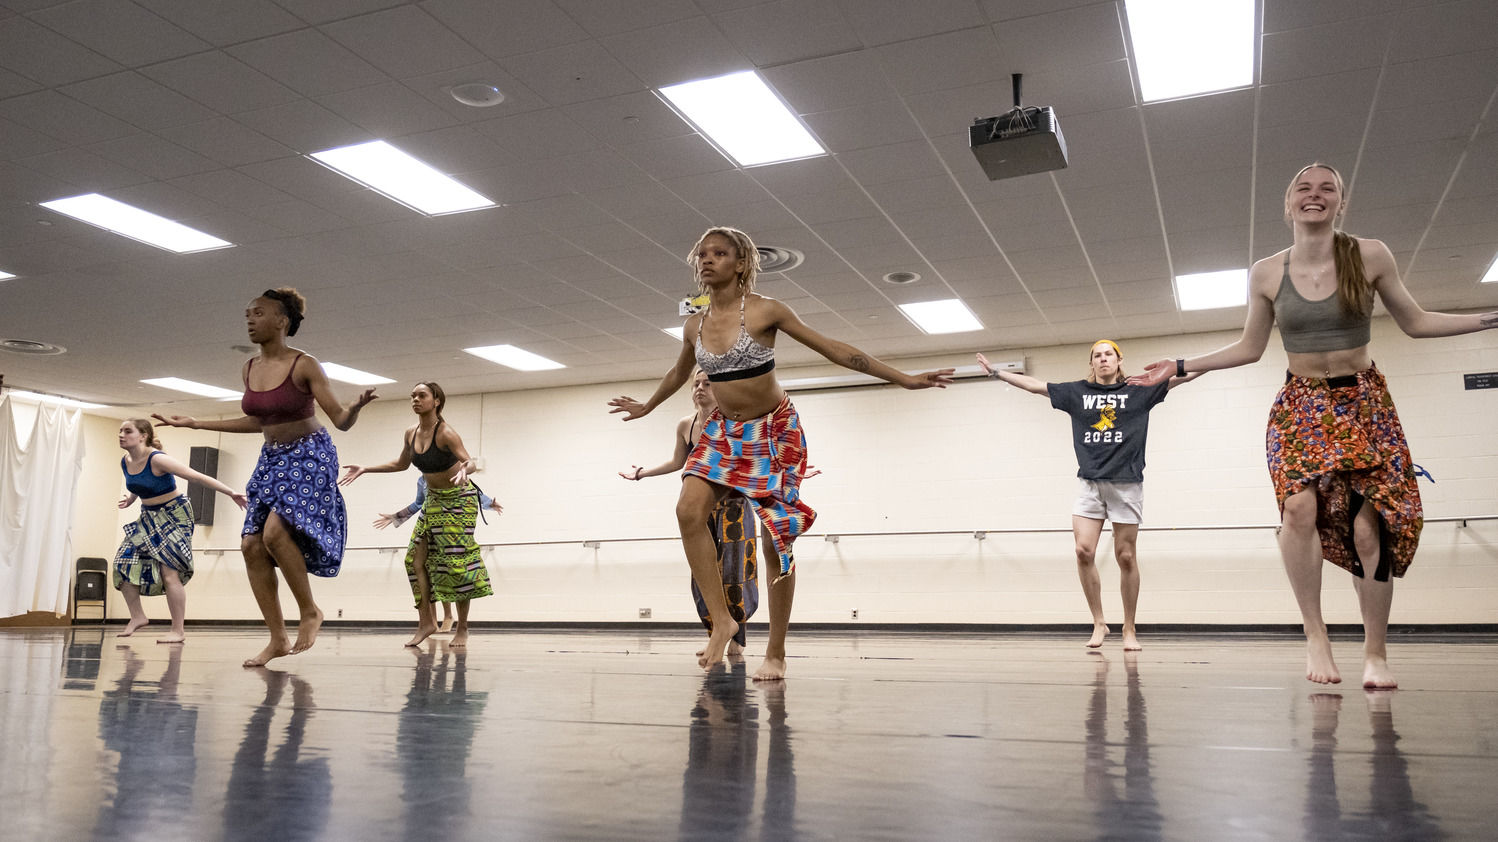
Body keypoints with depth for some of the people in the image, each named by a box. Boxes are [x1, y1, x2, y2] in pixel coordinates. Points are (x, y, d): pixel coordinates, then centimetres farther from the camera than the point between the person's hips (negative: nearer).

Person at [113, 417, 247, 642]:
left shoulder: (157, 459, -23)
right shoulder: (125, 462, 0)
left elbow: (197, 477, -25)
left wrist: (231, 493, -26)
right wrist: (130, 499, 6)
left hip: (173, 516, -8)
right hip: (148, 517, 8)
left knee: (169, 571, -12)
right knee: (123, 563, 1)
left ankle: (178, 631, -4)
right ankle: (137, 616, 17)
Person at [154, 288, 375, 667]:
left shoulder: (304, 365, -15)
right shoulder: (250, 369, 4)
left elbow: (341, 420, -14)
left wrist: (356, 405, -38)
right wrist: (195, 424, 19)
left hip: (309, 456, -7)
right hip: (272, 458, 7)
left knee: (275, 531, -26)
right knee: (251, 544, -2)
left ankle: (310, 612, -6)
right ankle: (278, 639, 6)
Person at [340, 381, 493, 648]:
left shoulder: (445, 433, -22)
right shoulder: (411, 433, -2)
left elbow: (470, 462, -33)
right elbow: (401, 464, 16)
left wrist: (465, 470, -56)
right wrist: (365, 469, 10)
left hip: (459, 498, -7)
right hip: (433, 500, 7)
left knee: (457, 561, -9)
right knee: (416, 558, -1)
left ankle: (462, 628, 2)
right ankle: (426, 621, 7)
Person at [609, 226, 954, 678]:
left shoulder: (765, 310, -14)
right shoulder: (695, 326, 0)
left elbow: (833, 349, -11)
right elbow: (678, 374, 22)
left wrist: (903, 378, -12)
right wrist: (645, 407, 36)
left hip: (774, 429, -4)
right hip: (724, 429, 4)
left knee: (775, 538, -5)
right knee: (690, 509, -20)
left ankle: (775, 653, 7)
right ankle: (721, 620, -10)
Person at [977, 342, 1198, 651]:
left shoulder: (1139, 391, 7)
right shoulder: (1077, 392, 11)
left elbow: (1182, 376, 3)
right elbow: (1033, 385, 13)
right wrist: (996, 372, 11)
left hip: (1127, 483, -1)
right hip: (1089, 483, 1)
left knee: (1126, 557, 2)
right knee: (1084, 551, -11)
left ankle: (1129, 629, 14)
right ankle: (1098, 624, 4)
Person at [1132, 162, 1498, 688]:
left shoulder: (1370, 256, -3)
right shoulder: (1267, 274, 0)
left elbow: (1415, 323, 7)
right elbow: (1249, 348, 9)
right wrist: (1181, 366, 5)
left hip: (1364, 403, 0)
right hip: (1301, 406, 0)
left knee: (1368, 526, -10)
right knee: (1301, 506, -26)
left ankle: (1376, 654, 5)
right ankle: (1315, 635, -14)